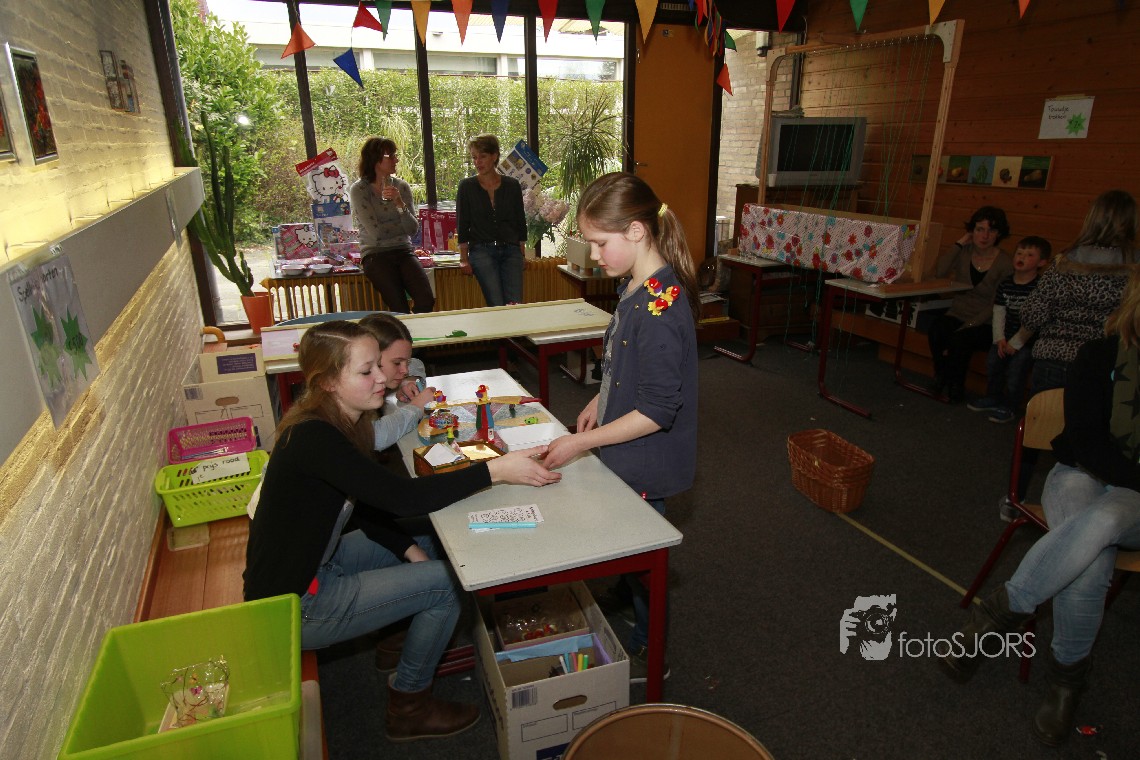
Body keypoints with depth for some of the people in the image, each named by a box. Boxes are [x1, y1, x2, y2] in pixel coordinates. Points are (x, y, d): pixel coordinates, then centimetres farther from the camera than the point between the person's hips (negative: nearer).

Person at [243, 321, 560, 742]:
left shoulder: (343, 423, 0)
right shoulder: (313, 438, -29)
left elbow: (370, 509, 6)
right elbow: (403, 496, -33)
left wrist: (410, 549, -7)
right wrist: (495, 470, -31)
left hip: (314, 563, 9)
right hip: (292, 606, -9)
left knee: (425, 546, 14)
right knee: (449, 581, -9)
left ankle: (413, 643, 31)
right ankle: (408, 707, 11)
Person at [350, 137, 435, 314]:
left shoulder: (401, 187, 8)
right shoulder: (359, 190, -3)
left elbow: (413, 229, 0)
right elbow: (376, 232, -10)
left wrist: (400, 203, -15)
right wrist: (403, 223, 3)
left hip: (403, 251, 4)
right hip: (376, 255, -3)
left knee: (426, 300, -19)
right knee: (399, 308, -22)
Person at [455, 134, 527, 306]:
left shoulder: (512, 185, 8)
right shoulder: (466, 186, 4)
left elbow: (521, 223, 13)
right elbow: (462, 225, 5)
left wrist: (521, 252, 8)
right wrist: (464, 258, 0)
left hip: (511, 251, 2)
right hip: (482, 251, -2)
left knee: (516, 304, -11)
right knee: (497, 306, -14)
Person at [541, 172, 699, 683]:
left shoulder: (661, 304, -28)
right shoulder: (638, 286, 1)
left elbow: (657, 410, -27)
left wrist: (581, 442, -23)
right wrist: (600, 401, 5)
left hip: (645, 465, -8)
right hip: (626, 455, 8)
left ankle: (649, 655, 35)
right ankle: (636, 625, 47)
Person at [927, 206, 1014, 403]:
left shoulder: (1005, 264, -8)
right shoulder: (964, 252, 3)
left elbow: (996, 305, -11)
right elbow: (939, 272, -15)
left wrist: (968, 326, -21)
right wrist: (959, 244, -12)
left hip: (984, 322, -3)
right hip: (957, 313, 3)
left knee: (959, 341, -32)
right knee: (935, 332, -30)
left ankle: (956, 385, -5)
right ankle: (941, 377, -4)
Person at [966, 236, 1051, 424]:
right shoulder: (1005, 284, 3)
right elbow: (999, 313, 3)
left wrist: (1015, 343, -18)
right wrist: (1000, 339, -7)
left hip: (1028, 339, -6)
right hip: (1007, 335, 6)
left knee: (1016, 367, -16)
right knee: (993, 361, 1)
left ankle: (1009, 406, 0)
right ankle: (993, 397, 23)